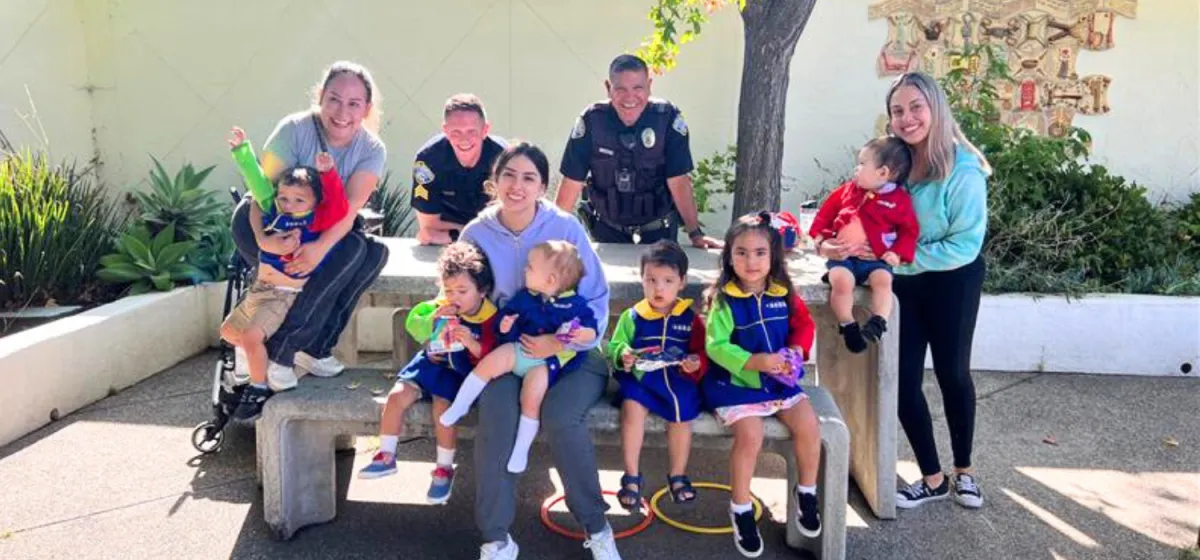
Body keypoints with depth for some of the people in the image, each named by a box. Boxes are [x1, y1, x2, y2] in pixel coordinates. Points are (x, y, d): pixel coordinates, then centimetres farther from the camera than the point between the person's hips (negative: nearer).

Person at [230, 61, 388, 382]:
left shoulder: (372, 150, -11)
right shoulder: (295, 129, -18)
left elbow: (349, 209, -25)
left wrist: (321, 246, -45)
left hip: (326, 233, 3)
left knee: (374, 253, -24)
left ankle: (316, 346, -17)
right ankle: (276, 355, -21)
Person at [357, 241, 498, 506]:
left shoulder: (490, 318, -14)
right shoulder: (441, 307, -1)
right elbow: (413, 324, -1)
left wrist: (472, 343, -35)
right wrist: (434, 318, -20)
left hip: (461, 372, -5)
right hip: (433, 362, 5)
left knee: (443, 406, -26)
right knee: (397, 395, -10)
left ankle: (444, 468, -2)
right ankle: (386, 456, 10)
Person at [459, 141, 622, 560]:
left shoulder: (566, 228, -8)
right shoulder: (476, 234, -1)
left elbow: (596, 301, -6)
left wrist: (562, 343, -22)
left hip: (570, 353, -1)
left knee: (560, 416, -30)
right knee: (497, 413, -29)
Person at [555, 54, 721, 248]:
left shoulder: (668, 118, -17)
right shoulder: (591, 120, -15)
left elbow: (678, 181, -17)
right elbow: (572, 181, -11)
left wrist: (695, 234, -21)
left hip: (658, 230, -1)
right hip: (607, 229, 1)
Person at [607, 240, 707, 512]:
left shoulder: (690, 318, 6)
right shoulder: (632, 316, 7)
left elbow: (702, 354, 7)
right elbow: (614, 346, 9)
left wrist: (696, 363, -16)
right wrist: (622, 355, -14)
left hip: (678, 379, 0)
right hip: (640, 377, 0)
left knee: (682, 414, -24)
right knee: (632, 408, -27)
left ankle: (678, 475, 2)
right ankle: (632, 476, -13)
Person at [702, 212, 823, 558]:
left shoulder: (784, 294, 2)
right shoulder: (724, 299, -12)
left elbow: (804, 325, 12)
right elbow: (716, 346, -17)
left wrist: (796, 351, -8)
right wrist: (754, 361, -28)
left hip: (779, 380, 5)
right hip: (735, 382, -5)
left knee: (808, 426, -10)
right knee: (750, 435, -23)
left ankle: (807, 492, 17)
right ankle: (741, 509, -1)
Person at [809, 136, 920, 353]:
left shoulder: (900, 199, -1)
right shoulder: (849, 190, 9)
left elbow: (910, 229, 2)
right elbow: (828, 210, 20)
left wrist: (898, 253, -10)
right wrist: (819, 234, 11)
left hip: (875, 260, -1)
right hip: (843, 255, 1)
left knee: (883, 280, -31)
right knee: (841, 281, -27)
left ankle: (878, 322, -27)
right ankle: (847, 325, -15)